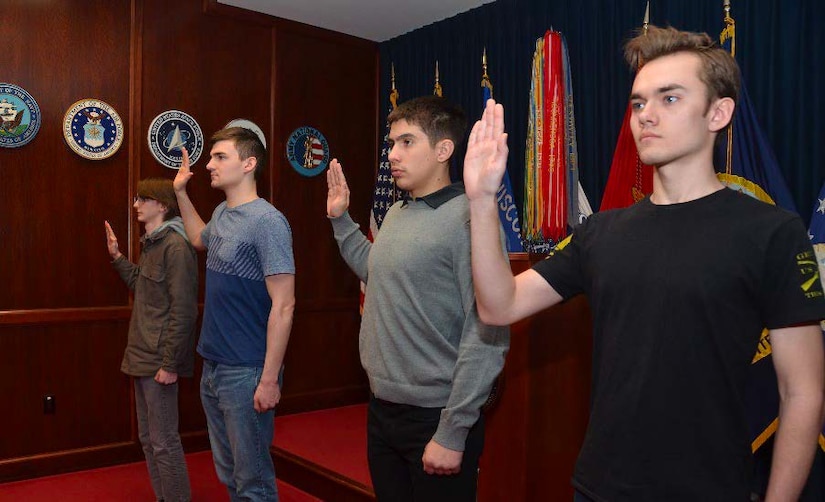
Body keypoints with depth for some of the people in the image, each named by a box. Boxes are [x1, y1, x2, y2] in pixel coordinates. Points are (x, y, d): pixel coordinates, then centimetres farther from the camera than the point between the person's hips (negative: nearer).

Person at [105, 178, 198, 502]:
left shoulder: (176, 246, -17)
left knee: (164, 442, 0)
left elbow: (182, 311, -21)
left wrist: (170, 364, -20)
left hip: (159, 360, -10)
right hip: (143, 355, 10)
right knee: (148, 439, 18)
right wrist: (117, 257, 16)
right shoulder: (152, 243, 13)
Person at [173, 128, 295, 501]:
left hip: (246, 373, -8)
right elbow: (200, 239, 33)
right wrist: (181, 192, 23)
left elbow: (283, 306, -20)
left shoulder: (267, 222, -17)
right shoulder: (222, 213, 8)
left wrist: (269, 380, -20)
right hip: (213, 367, 8)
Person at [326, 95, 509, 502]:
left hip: (435, 420, -7)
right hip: (381, 410, 8)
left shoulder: (467, 219, -19)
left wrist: (453, 433, -19)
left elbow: (487, 335, -21)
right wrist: (340, 220, 16)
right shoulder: (395, 215, 6)